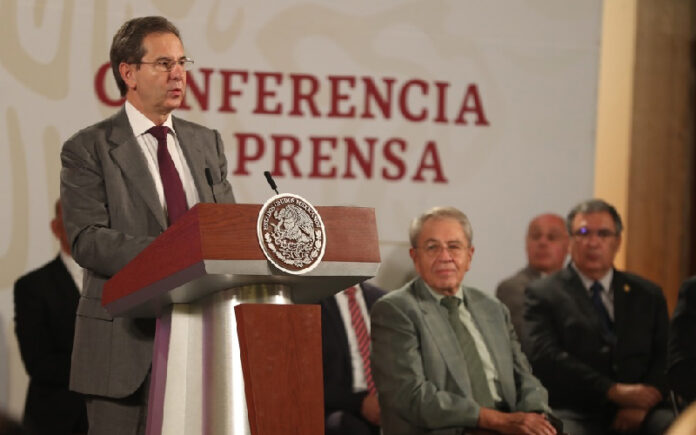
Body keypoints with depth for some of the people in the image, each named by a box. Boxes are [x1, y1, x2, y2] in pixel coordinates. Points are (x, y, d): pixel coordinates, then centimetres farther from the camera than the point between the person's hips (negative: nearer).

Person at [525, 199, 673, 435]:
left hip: (635, 415, 3)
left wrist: (642, 403, -10)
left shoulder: (648, 295, 20)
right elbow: (545, 357, -5)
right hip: (574, 412, -3)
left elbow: (664, 356, 11)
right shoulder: (543, 293, 9)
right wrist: (614, 391, -13)